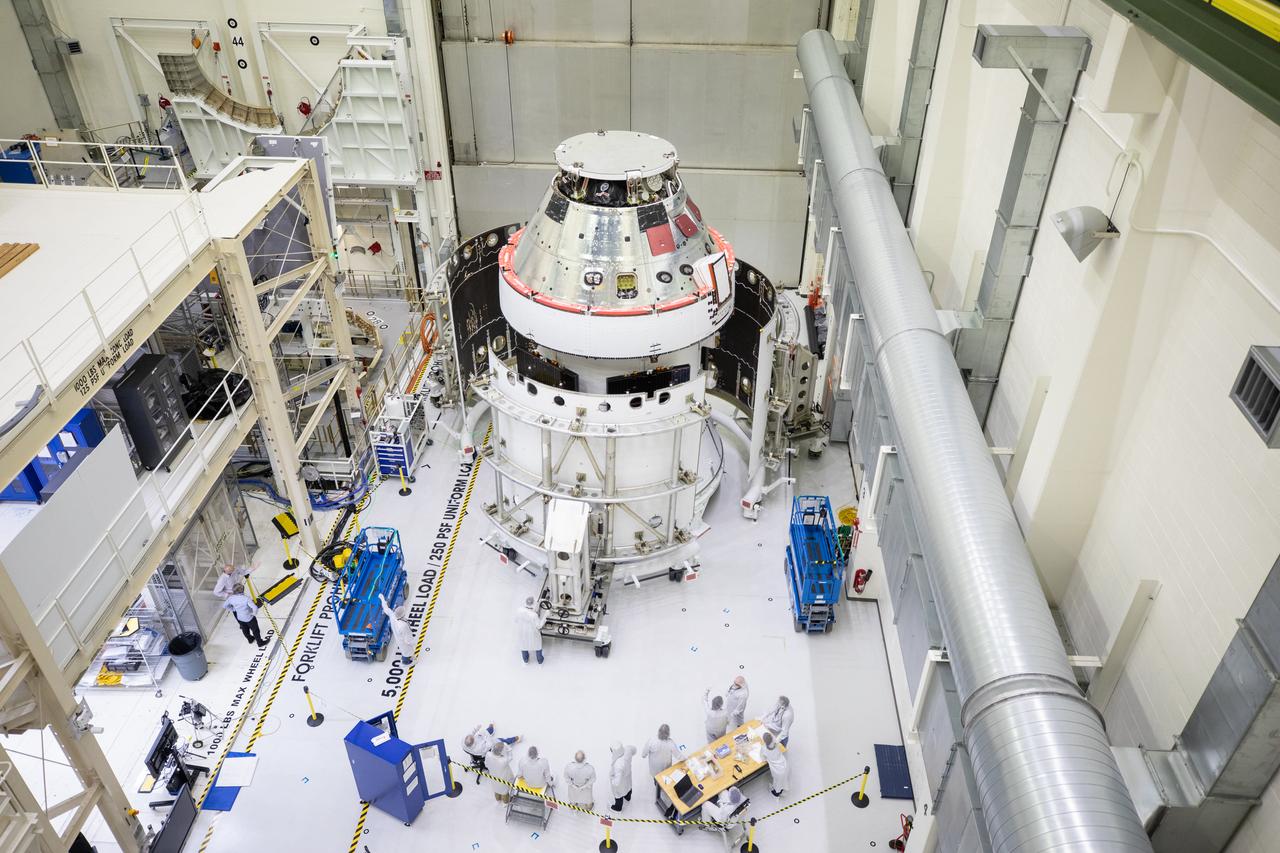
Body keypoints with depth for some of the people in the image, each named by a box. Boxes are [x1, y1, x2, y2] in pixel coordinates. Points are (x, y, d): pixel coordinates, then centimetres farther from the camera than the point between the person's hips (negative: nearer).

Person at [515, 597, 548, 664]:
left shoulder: (519, 611, -26)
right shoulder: (534, 615, -38)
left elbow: (516, 620, -9)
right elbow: (539, 626, -24)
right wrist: (545, 615, -22)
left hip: (522, 632, 3)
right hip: (532, 633, -3)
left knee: (524, 644, 31)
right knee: (537, 645, 26)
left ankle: (526, 659, 56)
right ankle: (540, 660, 49)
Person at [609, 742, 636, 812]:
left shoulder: (618, 765, -49)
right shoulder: (627, 749, -32)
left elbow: (617, 782, -42)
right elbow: (633, 749, -7)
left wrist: (612, 782, -21)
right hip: (627, 774, 6)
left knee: (618, 794, 27)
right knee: (628, 786, 36)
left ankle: (618, 808, 57)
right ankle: (628, 798, 68)